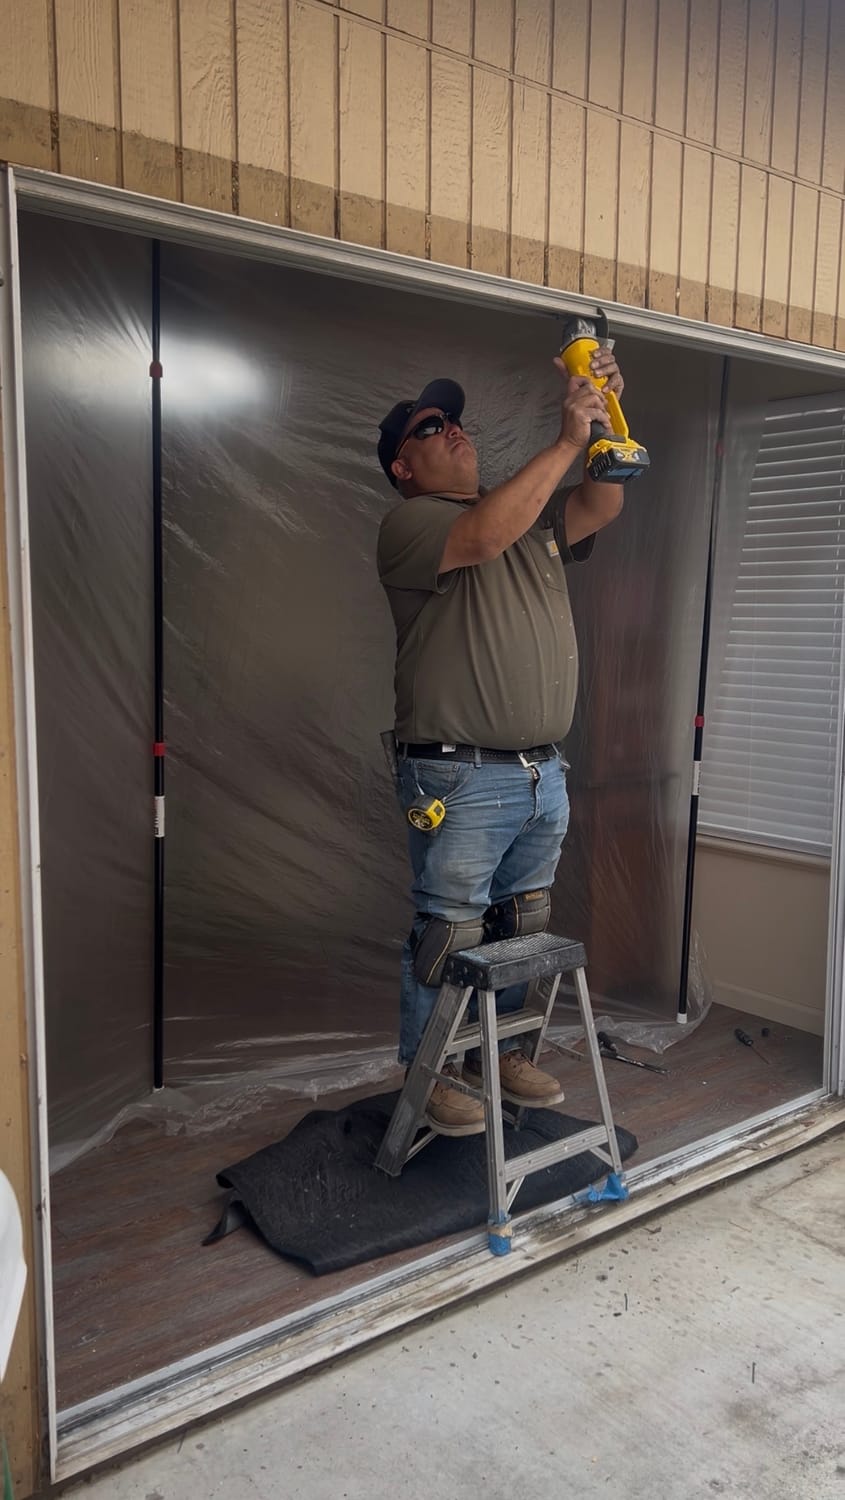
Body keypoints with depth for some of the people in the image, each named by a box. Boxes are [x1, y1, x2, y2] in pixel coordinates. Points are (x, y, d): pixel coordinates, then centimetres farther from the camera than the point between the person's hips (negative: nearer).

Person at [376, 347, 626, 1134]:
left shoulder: (531, 513, 18)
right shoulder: (409, 523, -6)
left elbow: (600, 509, 7)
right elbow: (484, 535, -24)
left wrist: (603, 418, -6)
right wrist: (566, 440, -20)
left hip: (543, 774, 7)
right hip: (462, 780, -7)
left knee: (519, 931, 16)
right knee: (448, 936, 1)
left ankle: (499, 1051, 33)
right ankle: (428, 1074, 18)